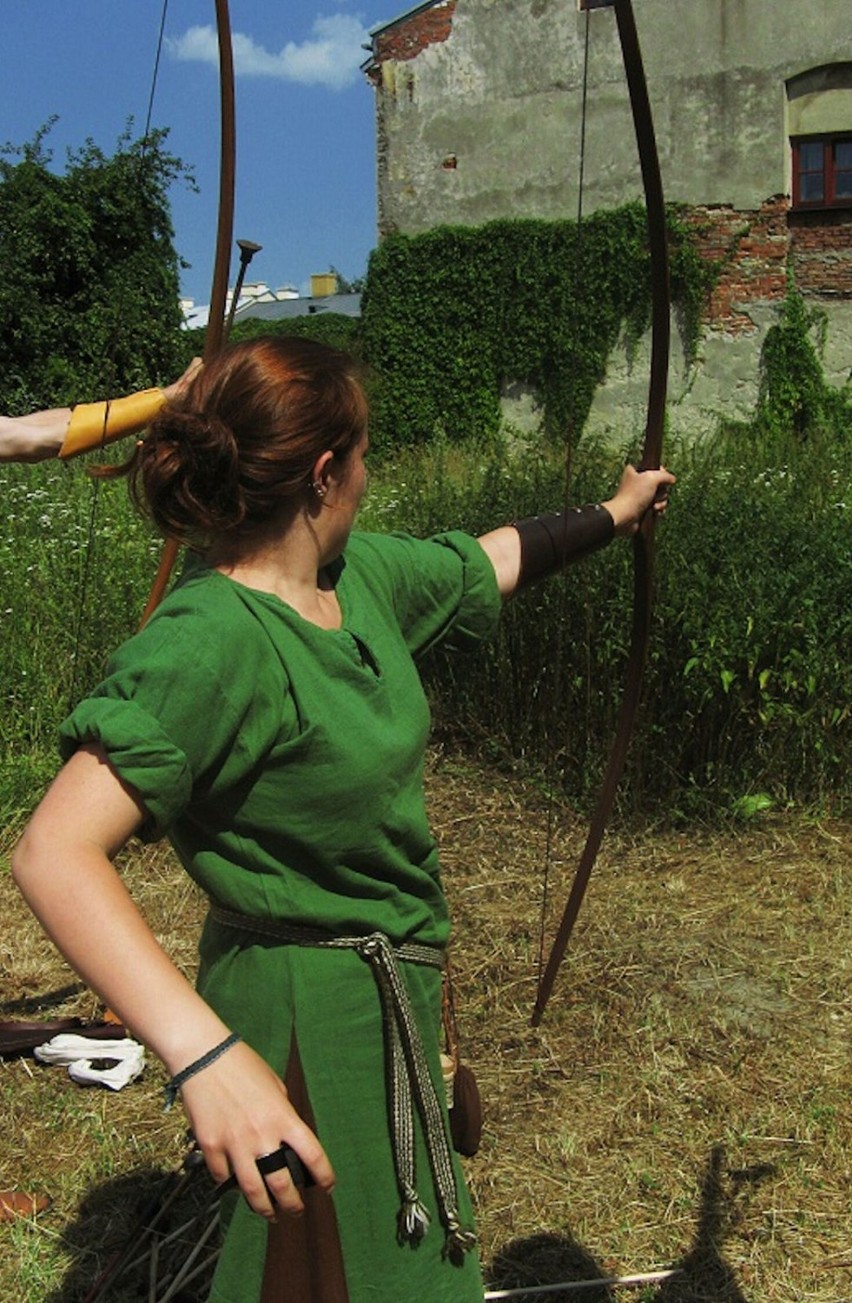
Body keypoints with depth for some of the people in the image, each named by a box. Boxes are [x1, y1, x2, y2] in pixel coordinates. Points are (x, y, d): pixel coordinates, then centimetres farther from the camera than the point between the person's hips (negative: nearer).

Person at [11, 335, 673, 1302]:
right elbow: (53, 852, -35)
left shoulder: (364, 574, -2)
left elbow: (493, 558, 18)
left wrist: (615, 510, 33)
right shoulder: (210, 641, -27)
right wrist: (203, 1052, -44)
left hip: (389, 999, 9)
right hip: (310, 1015, -9)